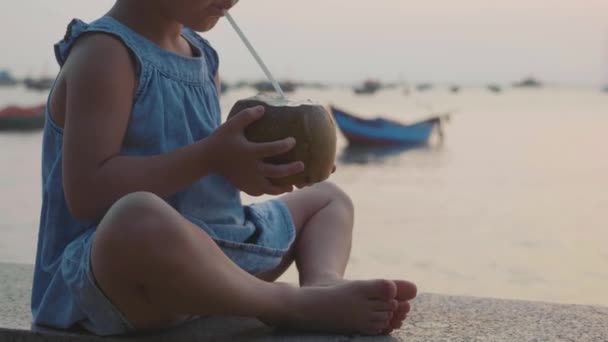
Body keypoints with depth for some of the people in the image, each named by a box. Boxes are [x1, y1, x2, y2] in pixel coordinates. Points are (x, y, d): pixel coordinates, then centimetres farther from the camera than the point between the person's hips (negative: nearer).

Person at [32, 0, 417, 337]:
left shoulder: (201, 55, 11)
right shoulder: (105, 54, -15)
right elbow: (86, 194, -24)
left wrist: (263, 155, -4)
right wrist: (210, 156, -24)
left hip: (209, 256, 9)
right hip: (112, 275, -9)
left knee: (327, 197, 22)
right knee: (139, 218, -44)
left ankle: (324, 283, -15)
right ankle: (291, 305, -19)